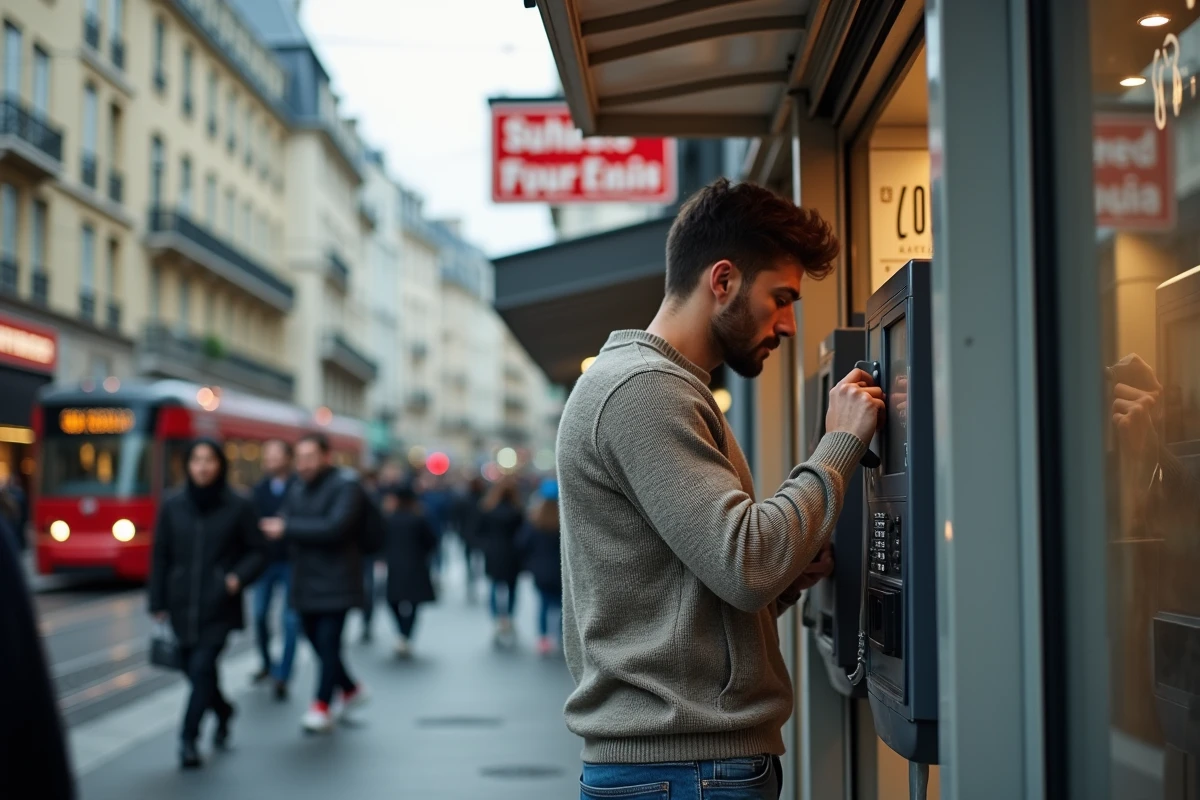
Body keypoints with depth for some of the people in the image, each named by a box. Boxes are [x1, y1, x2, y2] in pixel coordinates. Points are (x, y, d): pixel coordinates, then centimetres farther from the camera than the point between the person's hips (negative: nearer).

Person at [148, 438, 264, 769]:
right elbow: (160, 557, 7)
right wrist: (158, 605, 4)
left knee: (202, 667, -13)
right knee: (194, 669, 8)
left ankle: (188, 738, -6)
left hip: (219, 607, -3)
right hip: (182, 606, 3)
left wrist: (239, 577, -15)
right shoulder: (172, 506, 3)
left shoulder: (238, 507, -2)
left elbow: (256, 553, 3)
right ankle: (222, 711, 36)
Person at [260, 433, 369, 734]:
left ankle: (321, 707, 0)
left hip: (335, 583, -7)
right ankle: (351, 690, 31)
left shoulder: (346, 488, -9)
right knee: (318, 643, 13)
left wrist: (288, 528, -21)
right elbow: (281, 526, 8)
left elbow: (334, 527, -22)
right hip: (305, 583, 8)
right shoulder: (298, 491, 15)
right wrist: (274, 529, -17)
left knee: (328, 644, -8)